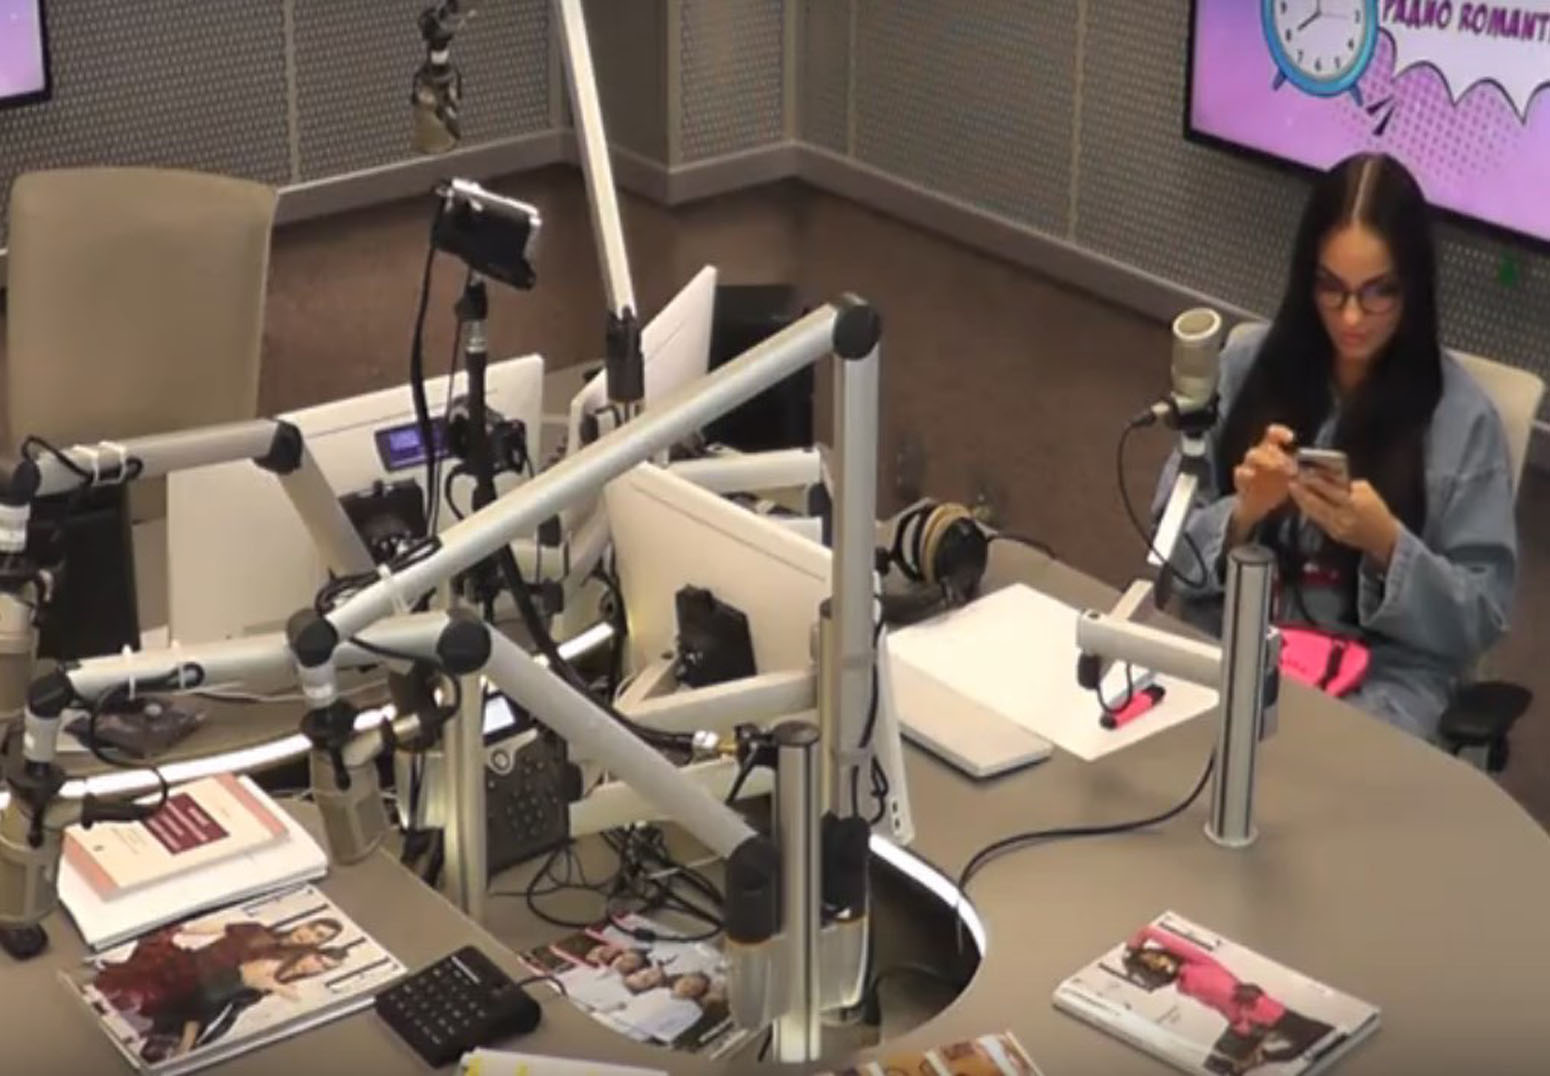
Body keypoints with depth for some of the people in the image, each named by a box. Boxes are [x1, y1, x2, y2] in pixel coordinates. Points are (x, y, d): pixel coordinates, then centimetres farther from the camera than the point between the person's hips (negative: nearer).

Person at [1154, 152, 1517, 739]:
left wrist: (1385, 543, -20)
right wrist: (1242, 515, -17)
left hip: (1380, 680, -2)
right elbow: (1172, 540, 4)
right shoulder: (1246, 364, 3)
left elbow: (1481, 618, -4)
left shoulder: (1463, 417, -4)